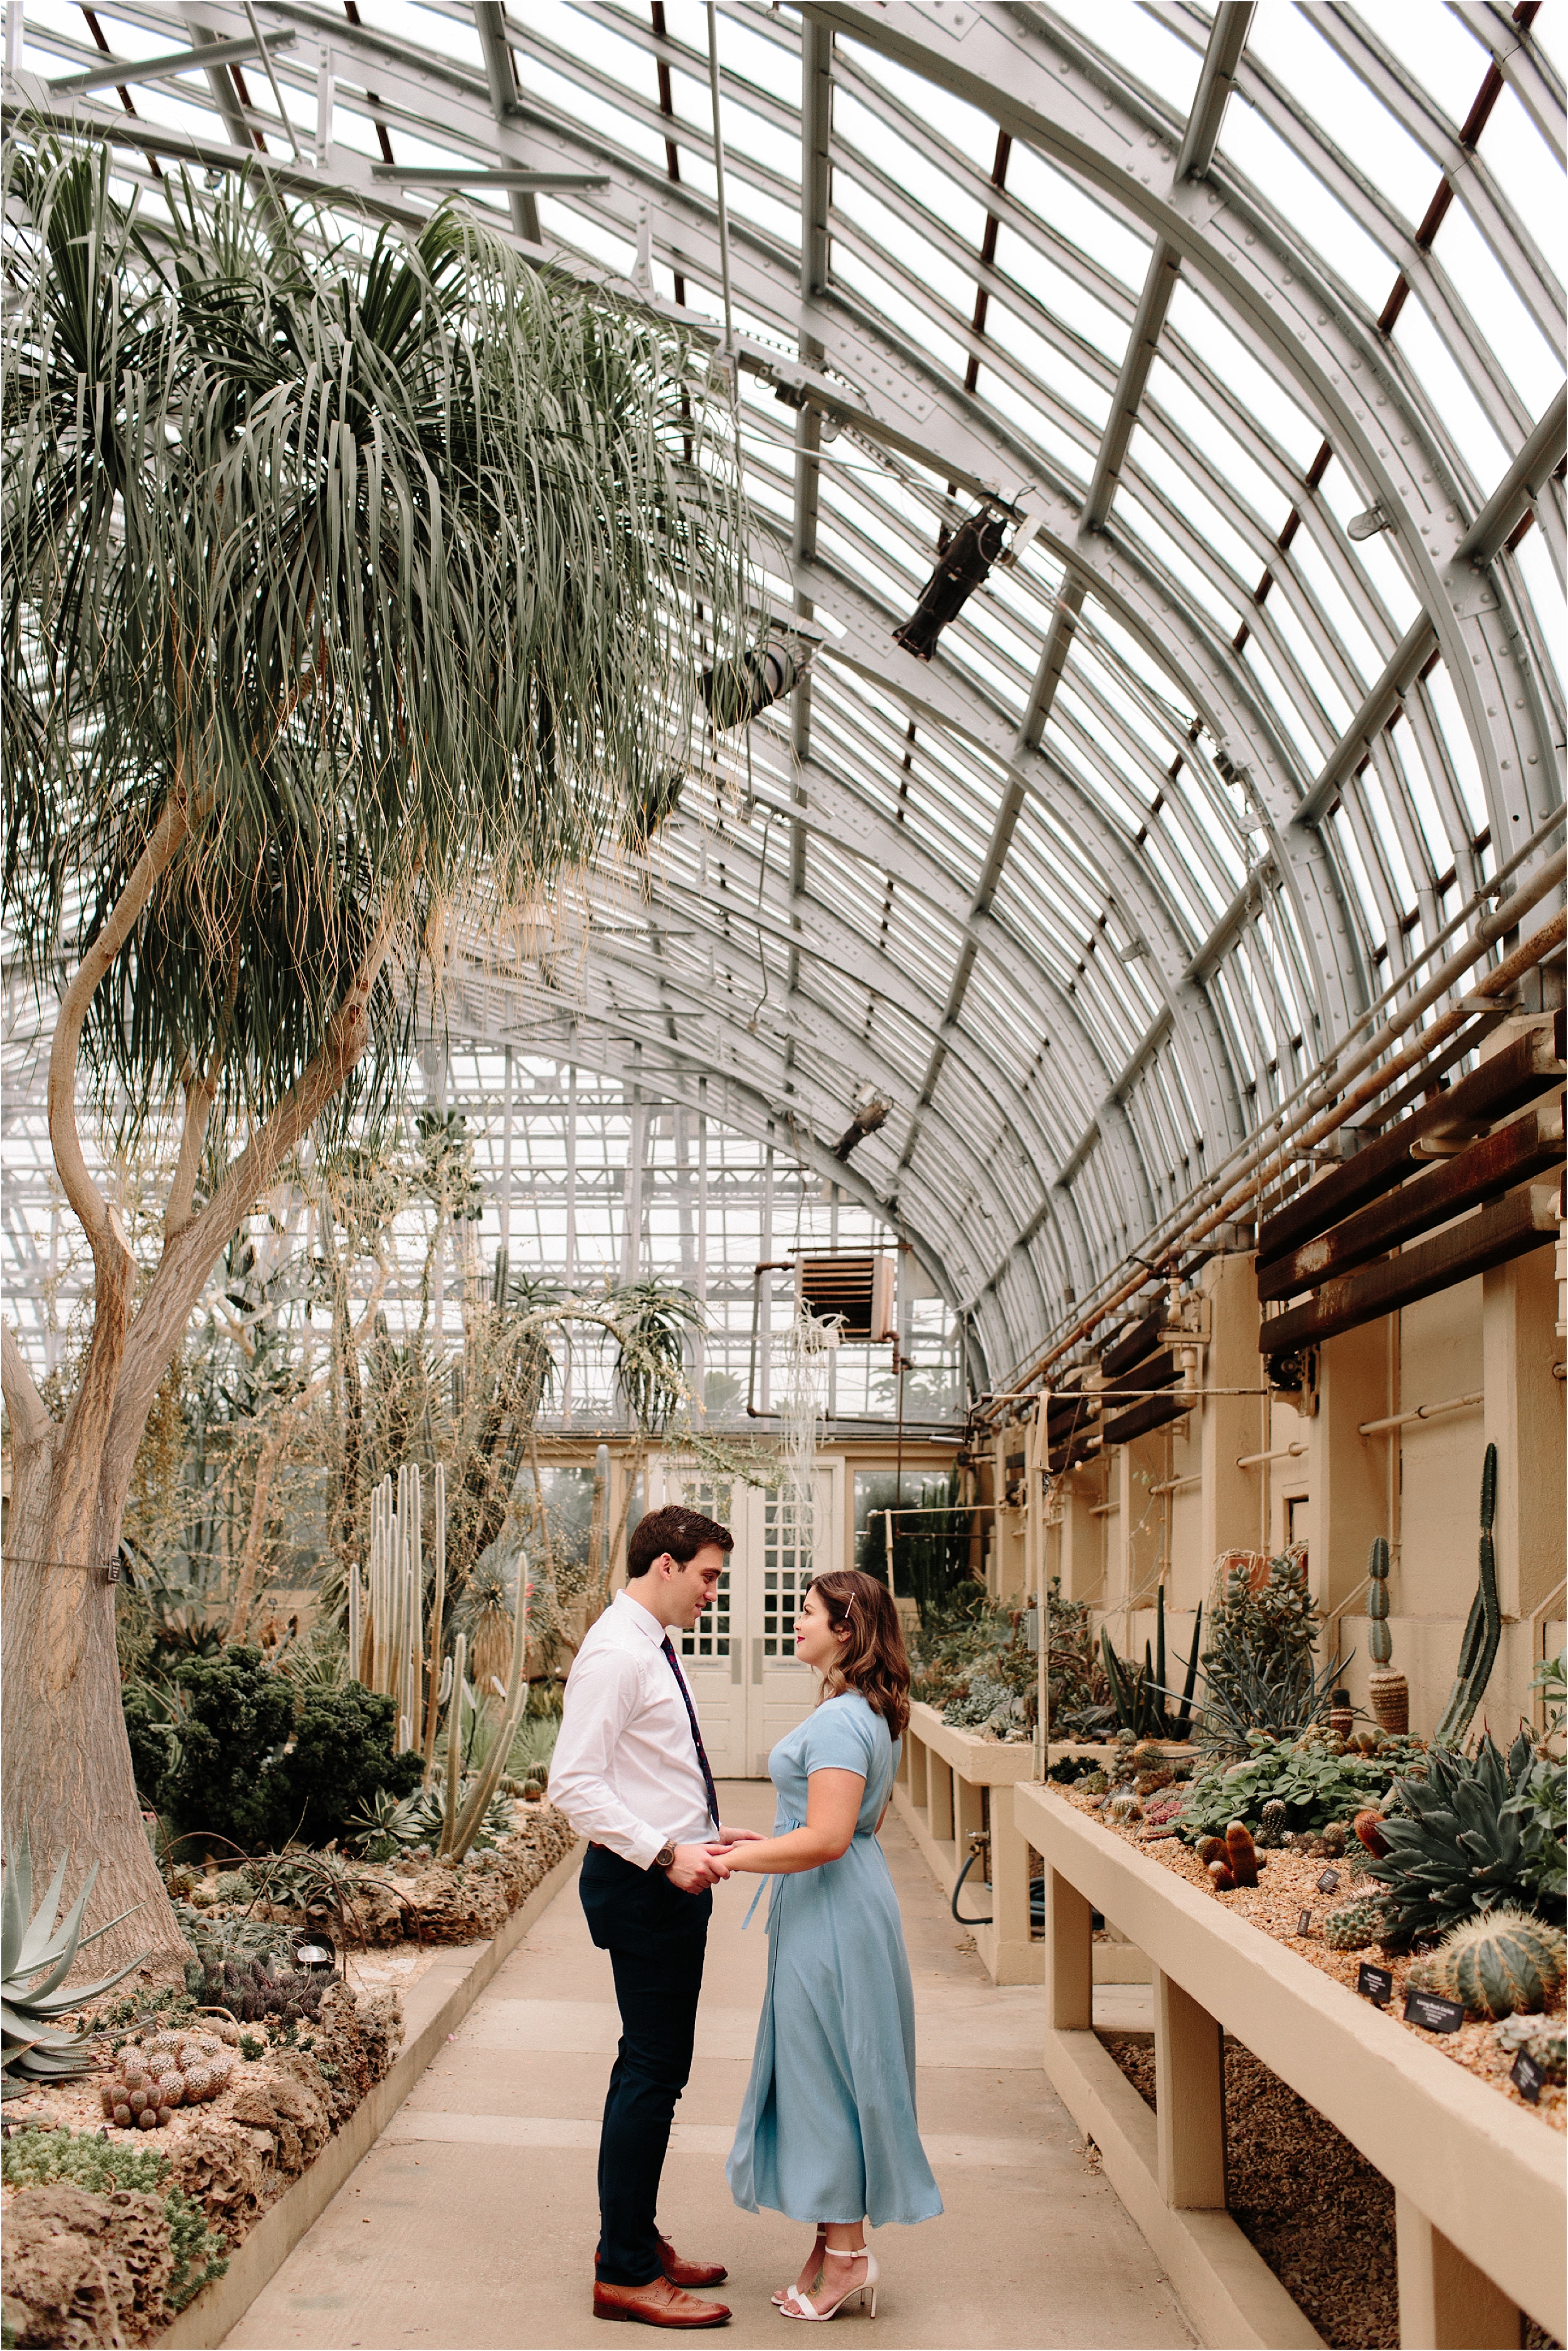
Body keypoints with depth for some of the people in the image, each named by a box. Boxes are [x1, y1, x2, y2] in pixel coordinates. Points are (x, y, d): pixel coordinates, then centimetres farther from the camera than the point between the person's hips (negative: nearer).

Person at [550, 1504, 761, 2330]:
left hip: (670, 1876, 10)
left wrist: (706, 1837, 12)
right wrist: (667, 1854, -25)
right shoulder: (615, 1653, -17)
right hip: (643, 1885, -10)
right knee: (652, 2070, -5)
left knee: (654, 2068, 17)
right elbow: (576, 1783, -23)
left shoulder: (653, 1650, 15)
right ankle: (625, 2273, 3)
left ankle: (637, 2242, 28)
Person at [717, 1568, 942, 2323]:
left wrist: (728, 1862, -21)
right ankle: (834, 2243, 23)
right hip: (845, 1901, 10)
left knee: (826, 2076, 0)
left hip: (832, 1911, -10)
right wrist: (762, 1841, 19)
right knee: (827, 2077, 15)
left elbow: (827, 1839, -27)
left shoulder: (837, 1722, -20)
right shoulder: (871, 1715, 13)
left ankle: (847, 2254, 10)